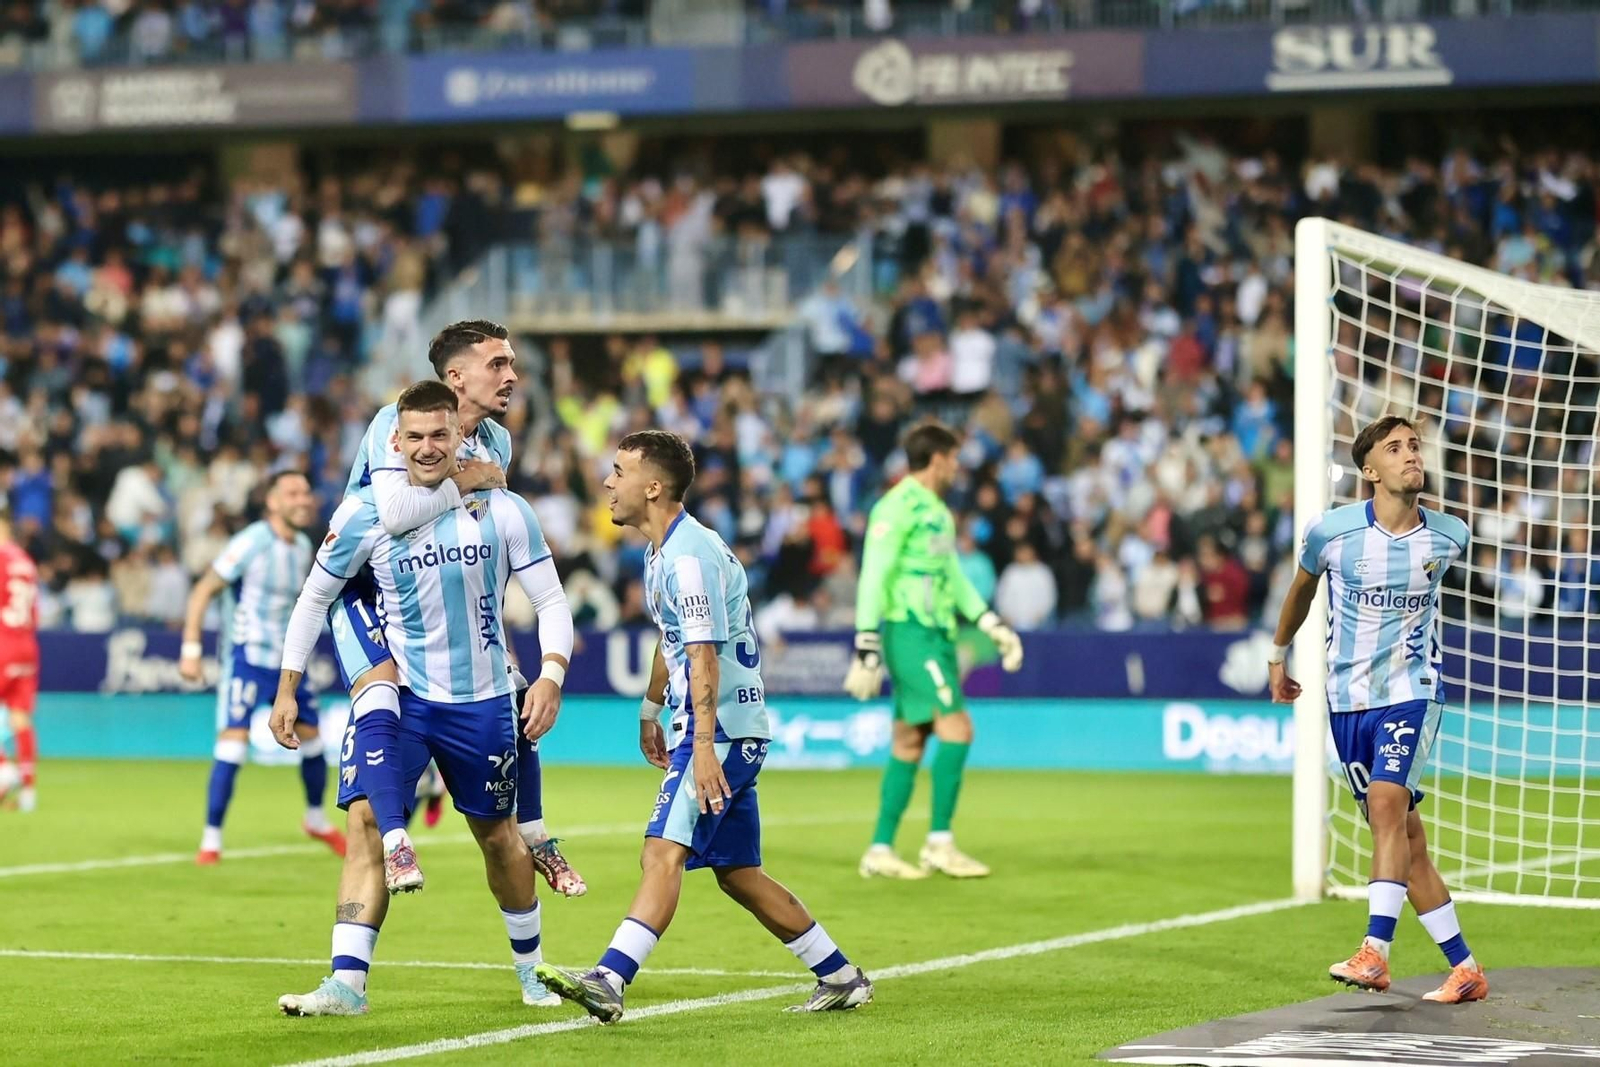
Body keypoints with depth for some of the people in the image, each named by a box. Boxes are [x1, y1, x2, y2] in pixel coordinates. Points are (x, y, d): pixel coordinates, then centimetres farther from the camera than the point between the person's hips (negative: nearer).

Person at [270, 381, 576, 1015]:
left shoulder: (503, 513, -8)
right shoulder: (365, 516, -8)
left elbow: (551, 601, -2)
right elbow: (314, 599, 5)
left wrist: (551, 676, -18)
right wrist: (286, 690, 2)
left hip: (481, 702, 1)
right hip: (398, 696, 0)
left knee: (497, 835, 15)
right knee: (367, 820, -18)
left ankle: (530, 967, 37)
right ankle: (346, 983, -20)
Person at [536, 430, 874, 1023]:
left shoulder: (690, 557, -19)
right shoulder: (661, 551, 14)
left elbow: (704, 656, -26)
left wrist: (703, 747, -31)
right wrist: (650, 711, 38)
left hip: (724, 732, -10)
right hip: (727, 732, 10)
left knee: (664, 852, -20)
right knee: (737, 872, 13)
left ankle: (609, 981, -30)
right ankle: (841, 978, 21)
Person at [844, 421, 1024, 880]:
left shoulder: (938, 512, 17)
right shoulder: (898, 507, -11)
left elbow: (955, 576, 26)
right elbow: (873, 579, -14)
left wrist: (993, 625, 22)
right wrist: (867, 648, -17)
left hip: (935, 633, 9)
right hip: (910, 632, -9)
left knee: (909, 742, 8)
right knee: (956, 727, -13)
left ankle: (880, 850, 12)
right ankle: (939, 842, -8)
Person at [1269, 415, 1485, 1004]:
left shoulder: (1449, 535, -4)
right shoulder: (1331, 531, -7)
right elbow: (1301, 587, 14)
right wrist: (1278, 654, 25)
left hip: (1412, 693, -1)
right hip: (1348, 700, 1)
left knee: (1387, 802, -24)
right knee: (1404, 833, 2)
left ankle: (1374, 954, -28)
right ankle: (1465, 968, 11)